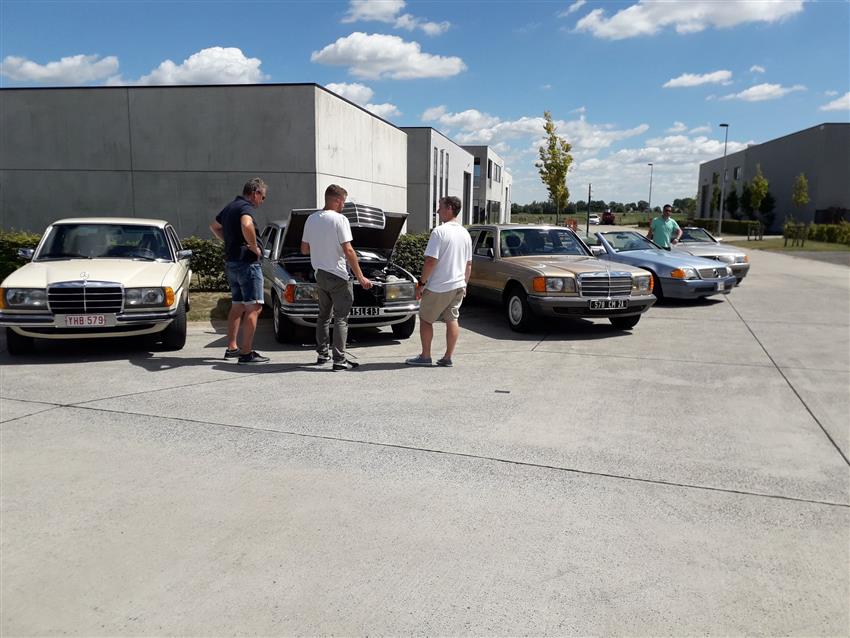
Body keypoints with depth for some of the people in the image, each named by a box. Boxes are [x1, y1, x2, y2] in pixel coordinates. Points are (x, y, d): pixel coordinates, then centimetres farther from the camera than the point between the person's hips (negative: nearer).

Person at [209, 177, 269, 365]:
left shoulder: (230, 207, 16)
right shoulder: (246, 207, -14)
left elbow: (214, 226, 31)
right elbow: (246, 225, -36)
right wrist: (254, 247, -22)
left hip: (231, 263, 10)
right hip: (247, 263, -10)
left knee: (237, 306, 17)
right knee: (254, 307, -7)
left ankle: (231, 348, 22)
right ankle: (247, 353, -8)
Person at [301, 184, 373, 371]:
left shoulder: (311, 219, 7)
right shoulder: (339, 219, -14)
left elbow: (304, 249, 11)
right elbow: (348, 251, -18)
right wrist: (360, 277, -14)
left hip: (319, 275, 7)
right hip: (337, 275, -7)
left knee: (323, 316, 17)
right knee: (341, 318, -2)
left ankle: (322, 355, 23)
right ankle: (339, 360, -3)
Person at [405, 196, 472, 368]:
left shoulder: (439, 231, -15)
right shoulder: (465, 233, 9)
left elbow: (431, 261, -19)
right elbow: (468, 264, 14)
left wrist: (421, 283, -12)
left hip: (439, 287, -7)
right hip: (458, 285, 7)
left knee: (425, 319, 7)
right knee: (452, 320, 10)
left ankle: (425, 356, 11)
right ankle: (448, 358, 13)